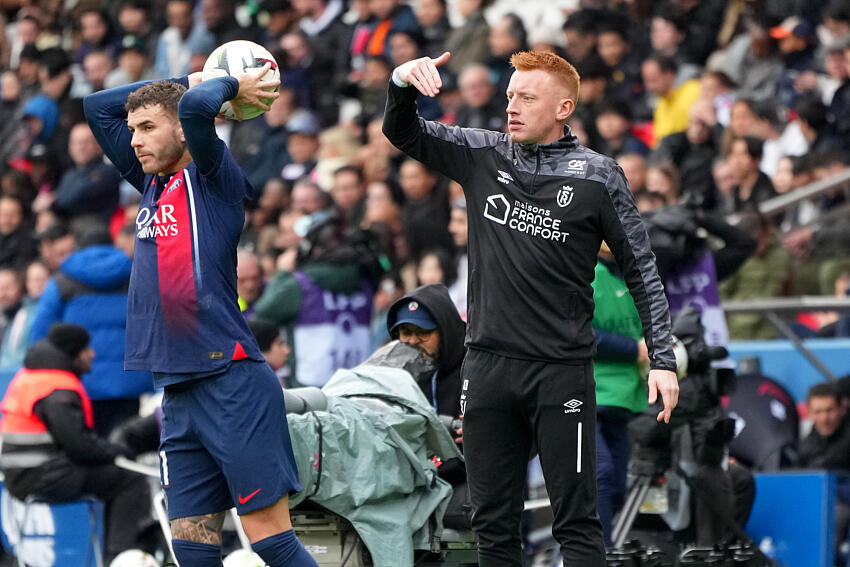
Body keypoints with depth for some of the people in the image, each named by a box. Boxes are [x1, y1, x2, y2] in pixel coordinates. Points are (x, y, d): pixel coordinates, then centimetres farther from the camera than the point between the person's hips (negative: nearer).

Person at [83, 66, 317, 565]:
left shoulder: (215, 179, -3)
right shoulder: (154, 186, 17)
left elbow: (197, 107, -22)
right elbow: (98, 106, 24)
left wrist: (230, 86, -2)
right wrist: (192, 79, 19)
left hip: (232, 384, -7)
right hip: (179, 392, 7)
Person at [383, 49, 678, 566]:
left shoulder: (597, 176, -1)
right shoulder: (483, 156, 8)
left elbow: (641, 270, 2)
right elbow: (403, 133, 12)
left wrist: (663, 359, -4)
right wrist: (404, 82, -11)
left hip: (562, 371, -4)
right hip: (489, 364, 4)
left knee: (577, 521, -5)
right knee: (493, 522, 7)